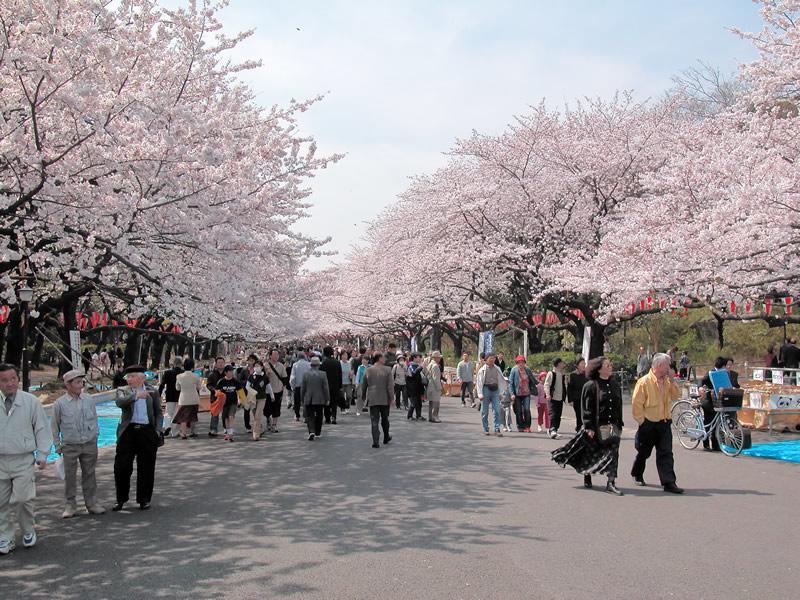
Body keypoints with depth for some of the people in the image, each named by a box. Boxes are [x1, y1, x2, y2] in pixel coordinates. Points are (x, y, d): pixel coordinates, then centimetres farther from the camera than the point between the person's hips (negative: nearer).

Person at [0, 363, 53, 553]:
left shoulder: (31, 402, -2)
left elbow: (42, 429, 3)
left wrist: (42, 454, 0)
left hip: (23, 461, -2)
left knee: (23, 499, -8)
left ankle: (28, 532, 17)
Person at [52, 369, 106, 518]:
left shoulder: (89, 400, 1)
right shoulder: (60, 403, -4)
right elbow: (54, 426, 5)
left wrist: (95, 435, 10)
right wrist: (57, 445, 6)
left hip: (89, 444, 2)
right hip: (70, 446, -2)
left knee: (89, 474, 8)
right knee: (70, 476, 3)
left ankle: (91, 503, 17)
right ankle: (70, 505, 15)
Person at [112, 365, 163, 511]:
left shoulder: (152, 392, 8)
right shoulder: (123, 390, 5)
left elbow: (158, 413, 10)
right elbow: (120, 402, -17)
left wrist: (157, 430, 0)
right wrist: (136, 395, -31)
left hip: (147, 432, 0)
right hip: (128, 431, 0)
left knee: (146, 468, 6)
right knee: (122, 466, 3)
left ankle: (144, 499, 19)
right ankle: (121, 499, 20)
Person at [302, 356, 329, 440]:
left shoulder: (306, 374, -4)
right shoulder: (322, 374, -8)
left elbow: (302, 388, 1)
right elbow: (326, 388, -6)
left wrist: (303, 399, 11)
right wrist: (327, 399, 4)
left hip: (308, 400, 0)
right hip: (320, 400, 0)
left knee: (310, 417, 1)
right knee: (319, 416, 17)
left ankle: (311, 432, -19)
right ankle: (317, 433, 26)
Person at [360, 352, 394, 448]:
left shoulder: (368, 370, -2)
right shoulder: (387, 370, -9)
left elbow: (363, 386, 5)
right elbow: (390, 386, -11)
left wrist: (364, 396, 19)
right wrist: (391, 398, -4)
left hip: (372, 399, 0)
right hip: (384, 399, 0)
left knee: (374, 421, 1)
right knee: (385, 420, 18)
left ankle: (375, 442, -8)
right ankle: (386, 438, 32)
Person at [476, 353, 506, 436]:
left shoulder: (497, 369, 10)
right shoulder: (482, 370, 0)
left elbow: (501, 380, 16)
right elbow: (479, 382, -1)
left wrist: (501, 392, 11)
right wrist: (480, 394, -7)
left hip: (495, 390, 2)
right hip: (486, 389, -2)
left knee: (497, 410, -6)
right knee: (484, 411, 4)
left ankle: (497, 429, -4)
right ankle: (486, 429, 15)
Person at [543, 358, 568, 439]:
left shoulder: (563, 375, 13)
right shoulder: (551, 373, -5)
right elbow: (546, 385, -10)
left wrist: (565, 396, 13)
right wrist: (548, 394, -22)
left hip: (560, 399, 6)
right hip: (552, 398, -6)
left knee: (558, 416, 7)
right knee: (553, 414, -15)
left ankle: (554, 431, 16)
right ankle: (552, 430, -20)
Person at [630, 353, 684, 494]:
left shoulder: (667, 381, 7)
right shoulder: (644, 382, -13)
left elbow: (676, 396, 5)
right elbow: (636, 403, -13)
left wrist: (672, 381, -5)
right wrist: (641, 421, -11)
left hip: (664, 423, 4)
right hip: (648, 424, -4)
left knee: (666, 453, -4)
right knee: (644, 453, 13)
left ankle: (669, 482, -5)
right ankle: (637, 475, 35)